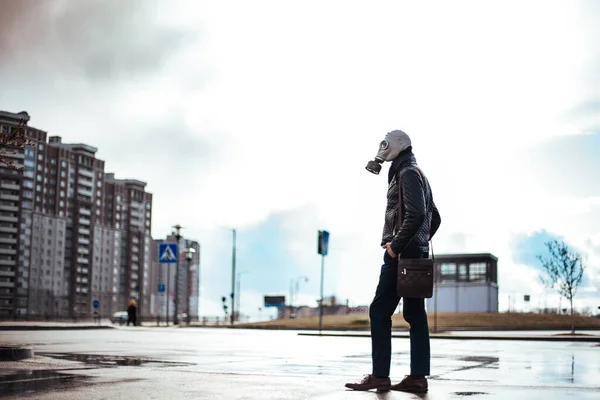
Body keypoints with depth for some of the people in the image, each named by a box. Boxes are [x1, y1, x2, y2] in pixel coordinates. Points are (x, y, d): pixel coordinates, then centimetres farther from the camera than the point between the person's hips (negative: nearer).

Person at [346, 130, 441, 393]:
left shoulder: (407, 173, -8)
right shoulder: (419, 175, 22)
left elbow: (415, 214, -22)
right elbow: (435, 218, 27)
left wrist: (395, 245, -19)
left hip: (402, 254, -10)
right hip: (417, 254, 10)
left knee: (379, 311, -8)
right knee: (414, 314, 6)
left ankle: (380, 376, -10)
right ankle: (418, 377, 5)